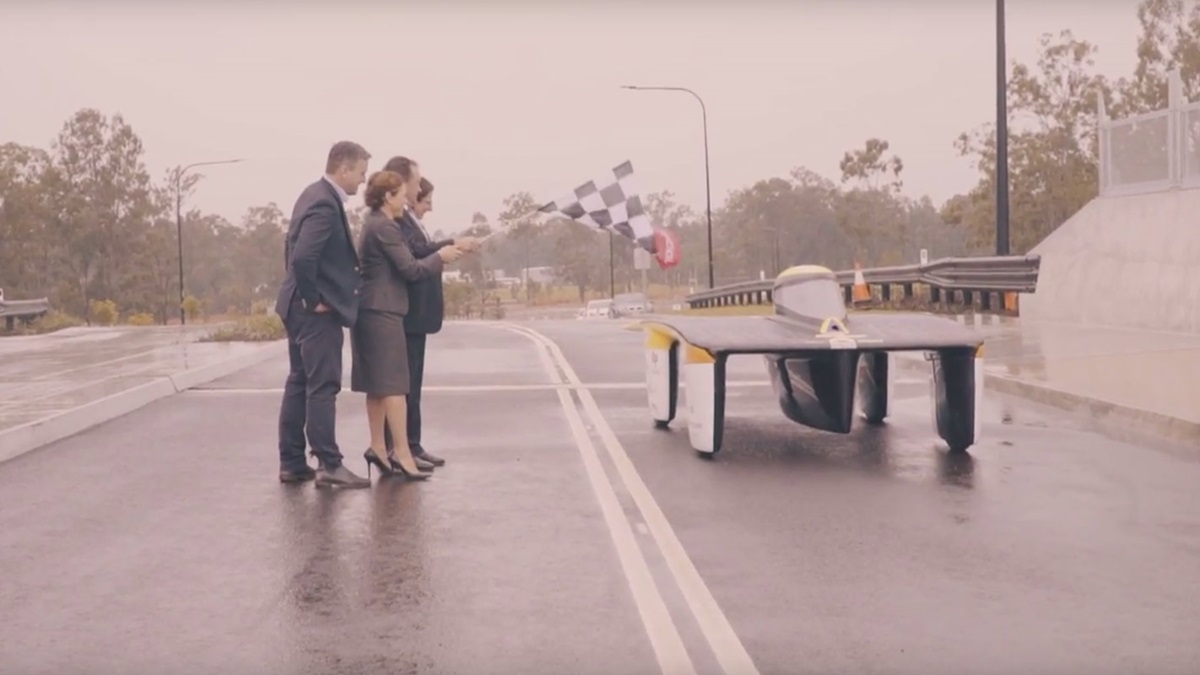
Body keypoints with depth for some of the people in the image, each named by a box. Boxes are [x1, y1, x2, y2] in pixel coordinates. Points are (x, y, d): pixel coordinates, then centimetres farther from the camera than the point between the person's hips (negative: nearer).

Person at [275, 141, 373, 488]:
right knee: (323, 387, -6)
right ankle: (329, 464, -2)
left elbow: (295, 249, 20)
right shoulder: (325, 204, -20)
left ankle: (292, 463, 17)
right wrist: (314, 299, -18)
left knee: (299, 383, 12)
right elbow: (304, 256, -30)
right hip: (318, 311, -10)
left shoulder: (315, 194, 12)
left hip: (299, 306, 10)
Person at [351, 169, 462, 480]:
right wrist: (440, 257, -3)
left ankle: (378, 447, 14)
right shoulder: (383, 227, -16)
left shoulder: (375, 222, 14)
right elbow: (411, 269, -17)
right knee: (393, 383, -8)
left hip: (371, 311, 10)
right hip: (382, 312, -10)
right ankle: (401, 453, -7)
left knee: (378, 383, 11)